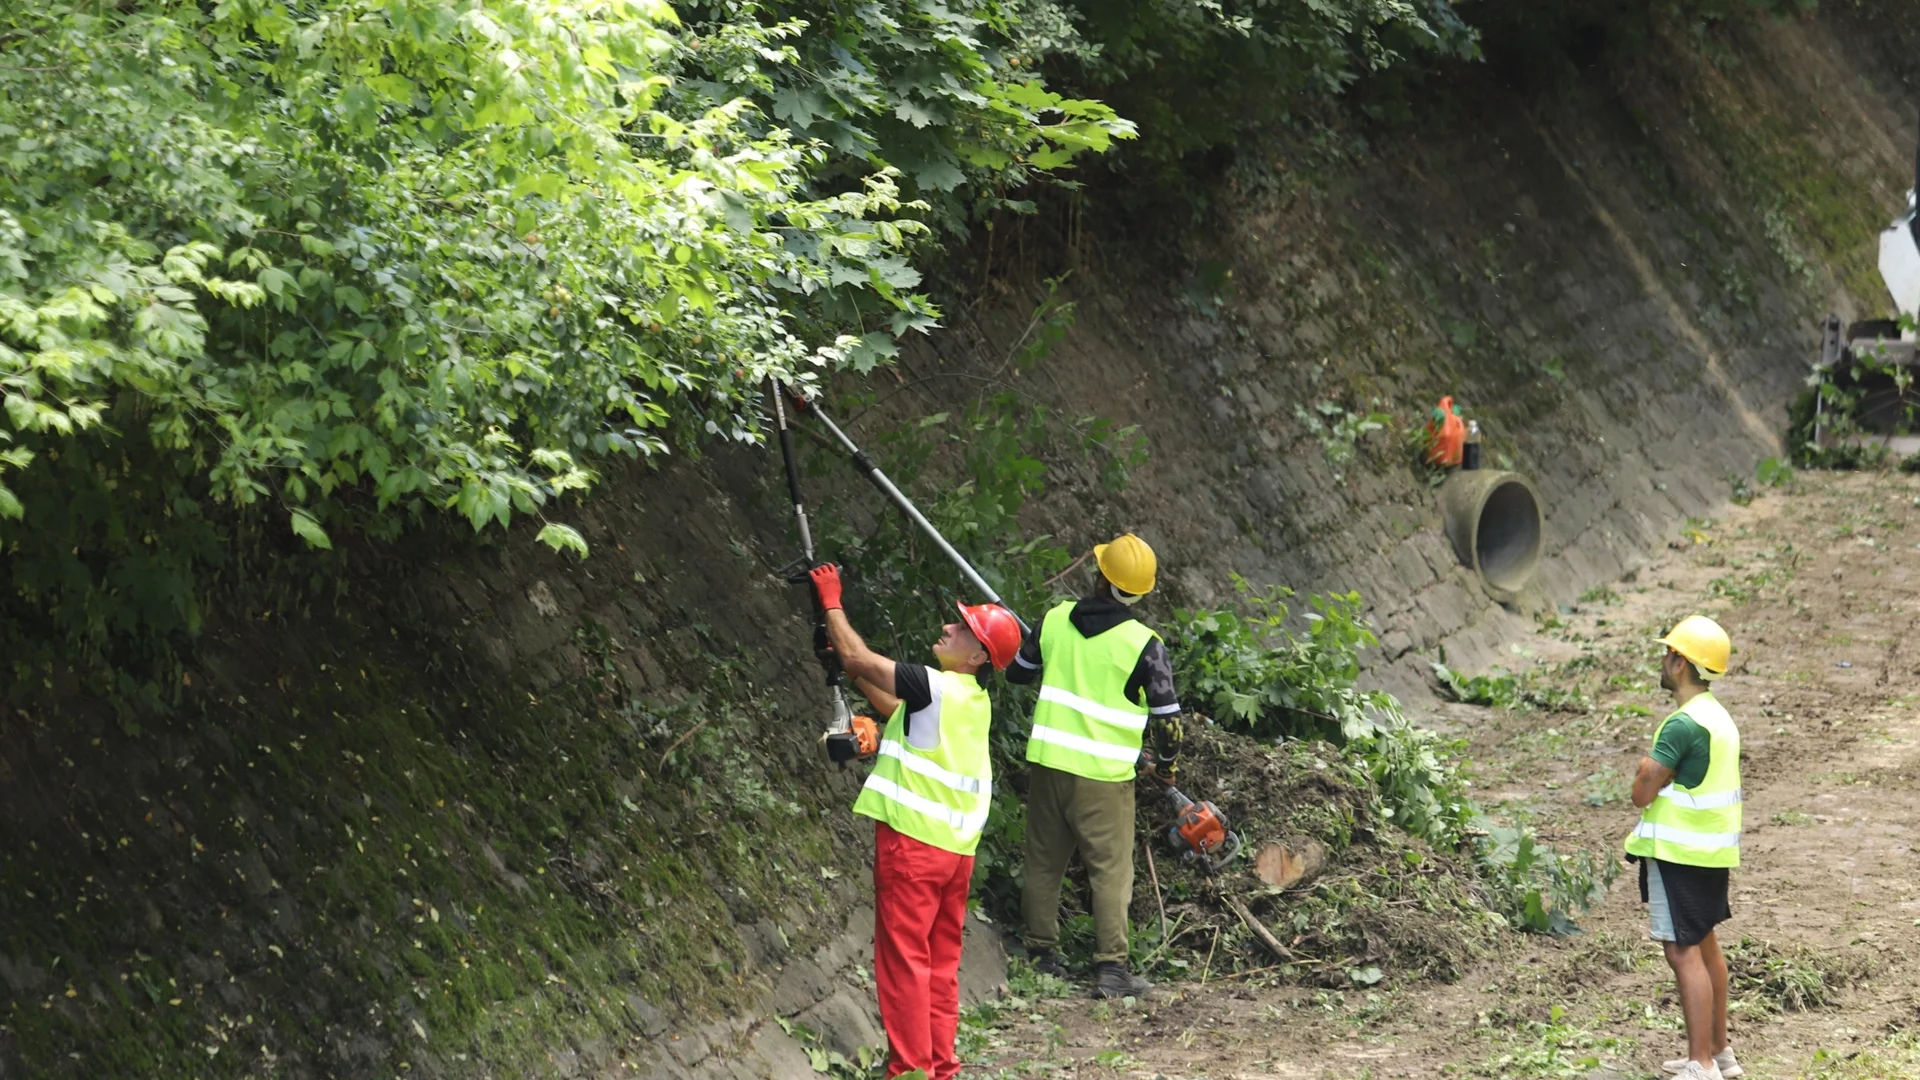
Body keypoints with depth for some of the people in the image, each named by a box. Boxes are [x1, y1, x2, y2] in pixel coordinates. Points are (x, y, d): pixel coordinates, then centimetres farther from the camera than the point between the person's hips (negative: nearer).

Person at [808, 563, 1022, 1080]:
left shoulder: (936, 687, -14)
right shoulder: (974, 699, 11)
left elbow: (856, 657, -10)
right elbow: (898, 709, 24)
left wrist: (832, 603, 3)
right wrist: (854, 672, 21)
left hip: (913, 839, -8)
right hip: (956, 845, 8)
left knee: (903, 957, -5)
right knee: (941, 961, 12)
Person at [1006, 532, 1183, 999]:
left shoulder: (1055, 621, -1)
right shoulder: (1143, 644, -11)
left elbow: (1017, 672, 15)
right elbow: (1167, 716, -7)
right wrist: (1166, 760, 14)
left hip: (1047, 763, 4)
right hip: (1104, 775, -4)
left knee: (1044, 863, 15)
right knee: (1111, 871, 1)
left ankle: (1041, 953, 22)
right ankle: (1111, 967, -3)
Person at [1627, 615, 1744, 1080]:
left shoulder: (1683, 725, -20)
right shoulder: (1718, 716, 11)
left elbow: (1643, 793, -18)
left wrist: (1644, 769, -1)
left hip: (1680, 852, -10)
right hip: (1713, 850, 10)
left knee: (1684, 953, -8)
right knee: (1704, 946, 19)